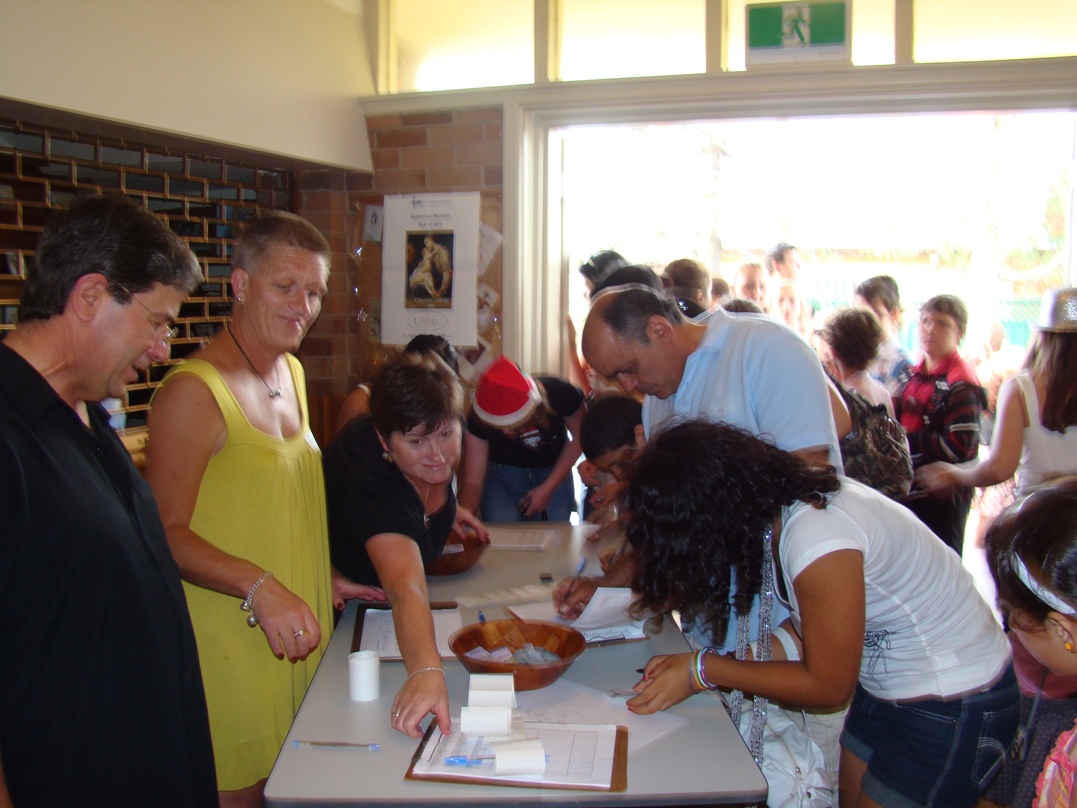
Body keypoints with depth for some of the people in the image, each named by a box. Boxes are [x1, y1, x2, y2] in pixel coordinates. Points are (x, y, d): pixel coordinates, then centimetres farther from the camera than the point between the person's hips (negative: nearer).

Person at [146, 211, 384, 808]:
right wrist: (259, 586, -29)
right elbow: (166, 534, -18)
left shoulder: (291, 372, 11)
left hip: (299, 632, 8)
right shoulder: (193, 391, -16)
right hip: (232, 642, -8)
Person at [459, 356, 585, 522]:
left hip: (555, 472, 1)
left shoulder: (559, 394, -32)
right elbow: (472, 482, -29)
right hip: (502, 473, 0)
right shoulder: (479, 418, -31)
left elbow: (578, 437, -12)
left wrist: (548, 488, -17)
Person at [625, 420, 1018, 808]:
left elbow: (828, 684, -20)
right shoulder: (777, 500, -8)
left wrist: (704, 671, -16)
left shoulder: (816, 537, -32)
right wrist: (695, 663, -7)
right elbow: (806, 636, 0)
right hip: (883, 688, 7)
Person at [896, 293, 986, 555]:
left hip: (943, 497, -8)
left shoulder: (961, 384, -15)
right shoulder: (916, 375, 11)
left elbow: (960, 446, -23)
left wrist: (907, 440, -17)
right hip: (910, 491, 8)